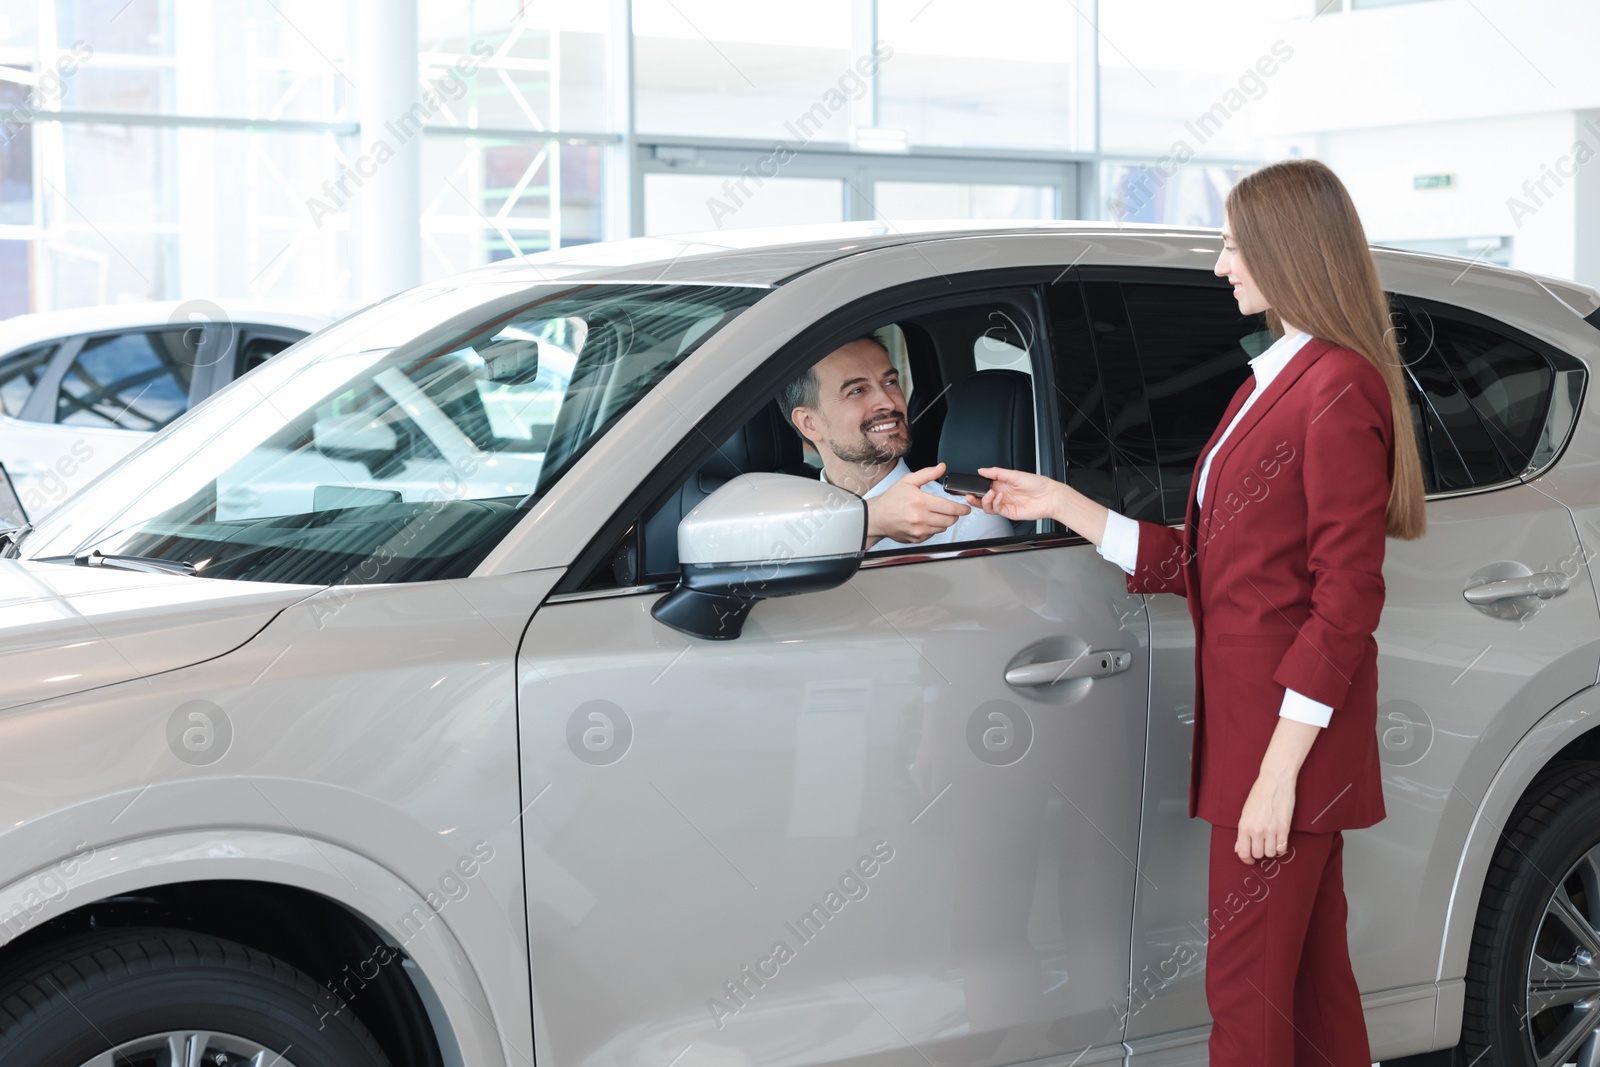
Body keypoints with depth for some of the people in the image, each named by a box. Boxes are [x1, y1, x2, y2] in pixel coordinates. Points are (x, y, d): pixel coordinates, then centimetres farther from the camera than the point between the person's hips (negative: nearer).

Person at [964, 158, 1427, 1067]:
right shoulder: (1274, 381, 17)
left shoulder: (1340, 388, -13)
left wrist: (1280, 764, -20)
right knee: (1310, 976, 14)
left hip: (1290, 731, -9)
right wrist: (1062, 505, 18)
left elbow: (1346, 598, -17)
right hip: (1244, 720, 9)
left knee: (1247, 986, -4)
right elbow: (1196, 564, 17)